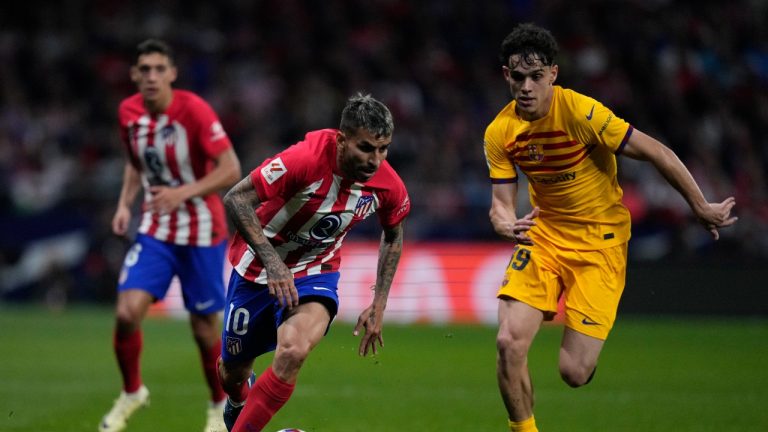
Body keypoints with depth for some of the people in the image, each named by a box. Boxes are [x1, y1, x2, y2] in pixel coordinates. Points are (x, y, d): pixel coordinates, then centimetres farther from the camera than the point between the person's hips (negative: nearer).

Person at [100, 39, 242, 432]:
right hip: (154, 230, 4)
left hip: (202, 233, -4)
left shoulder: (194, 111, -18)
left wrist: (184, 192, -29)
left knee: (205, 328, 2)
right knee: (127, 311, -14)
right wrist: (125, 203, 2)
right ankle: (131, 393, 10)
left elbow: (231, 170, -18)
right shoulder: (129, 112, -1)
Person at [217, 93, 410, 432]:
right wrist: (271, 260, -34)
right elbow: (235, 200, -26)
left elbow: (393, 236, 7)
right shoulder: (305, 159, -31)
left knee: (293, 352, -30)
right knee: (233, 372, 14)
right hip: (259, 266, -1)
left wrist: (379, 305, 4)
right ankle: (239, 402, 53)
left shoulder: (389, 186, -16)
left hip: (315, 274, 1)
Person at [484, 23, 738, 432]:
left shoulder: (579, 112, -22)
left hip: (599, 240, -4)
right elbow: (502, 201, -1)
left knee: (574, 373, -10)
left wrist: (701, 208, -10)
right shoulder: (500, 132, -6)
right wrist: (506, 224, -26)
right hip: (544, 233, 4)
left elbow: (655, 152, -17)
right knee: (509, 343, -16)